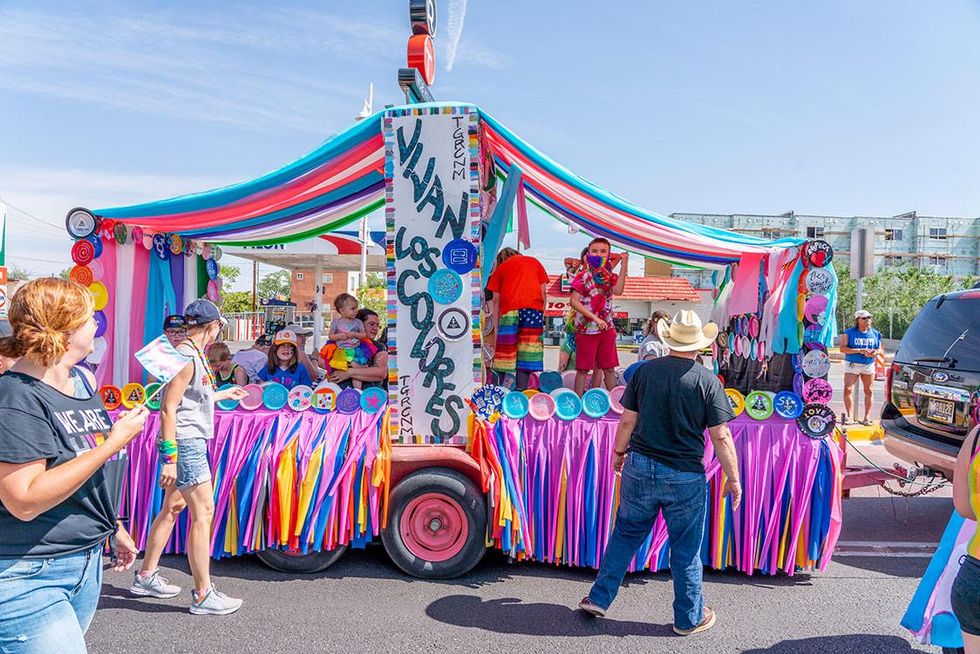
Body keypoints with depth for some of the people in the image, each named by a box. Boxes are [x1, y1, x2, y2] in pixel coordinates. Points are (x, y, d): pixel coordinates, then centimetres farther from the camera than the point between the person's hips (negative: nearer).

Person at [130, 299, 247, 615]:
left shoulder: (193, 354, 12)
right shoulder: (186, 356, -17)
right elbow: (168, 408, -21)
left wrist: (223, 394, 37)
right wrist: (169, 458, -22)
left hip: (189, 442, 10)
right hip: (185, 443, -10)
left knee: (173, 508, 19)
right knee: (203, 512, -6)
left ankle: (146, 577, 32)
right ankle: (203, 595, 1)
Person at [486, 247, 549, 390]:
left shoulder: (501, 267, 22)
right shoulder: (534, 262, 27)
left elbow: (496, 300, 14)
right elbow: (544, 291, 16)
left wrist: (496, 329, 14)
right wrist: (542, 315, 17)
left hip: (510, 308, -1)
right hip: (534, 307, 1)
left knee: (506, 350, 2)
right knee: (528, 351, 0)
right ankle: (521, 390, -5)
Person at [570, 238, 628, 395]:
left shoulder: (610, 276, 8)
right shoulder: (583, 276, -5)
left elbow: (618, 291, -14)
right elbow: (574, 301, -14)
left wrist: (624, 266, -18)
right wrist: (595, 318, -21)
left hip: (607, 329, 5)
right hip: (586, 329, -4)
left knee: (609, 369, 11)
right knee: (583, 369, 1)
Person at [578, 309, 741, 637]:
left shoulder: (645, 371, -3)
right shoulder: (708, 381, -9)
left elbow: (628, 420, 1)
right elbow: (721, 437, -8)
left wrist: (618, 452, 16)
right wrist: (733, 478, 2)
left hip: (640, 468, 2)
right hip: (685, 477, -2)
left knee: (625, 535, 18)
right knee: (686, 549, 13)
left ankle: (599, 598, 27)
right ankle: (688, 618, 28)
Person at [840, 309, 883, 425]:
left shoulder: (875, 333, 8)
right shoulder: (849, 333, -5)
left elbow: (879, 348, 15)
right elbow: (842, 348, -11)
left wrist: (875, 352, -9)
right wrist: (859, 351, -21)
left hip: (869, 365, 3)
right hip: (852, 365, -3)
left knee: (868, 391, 3)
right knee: (848, 390, -11)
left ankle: (867, 417, 10)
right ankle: (849, 416, -3)